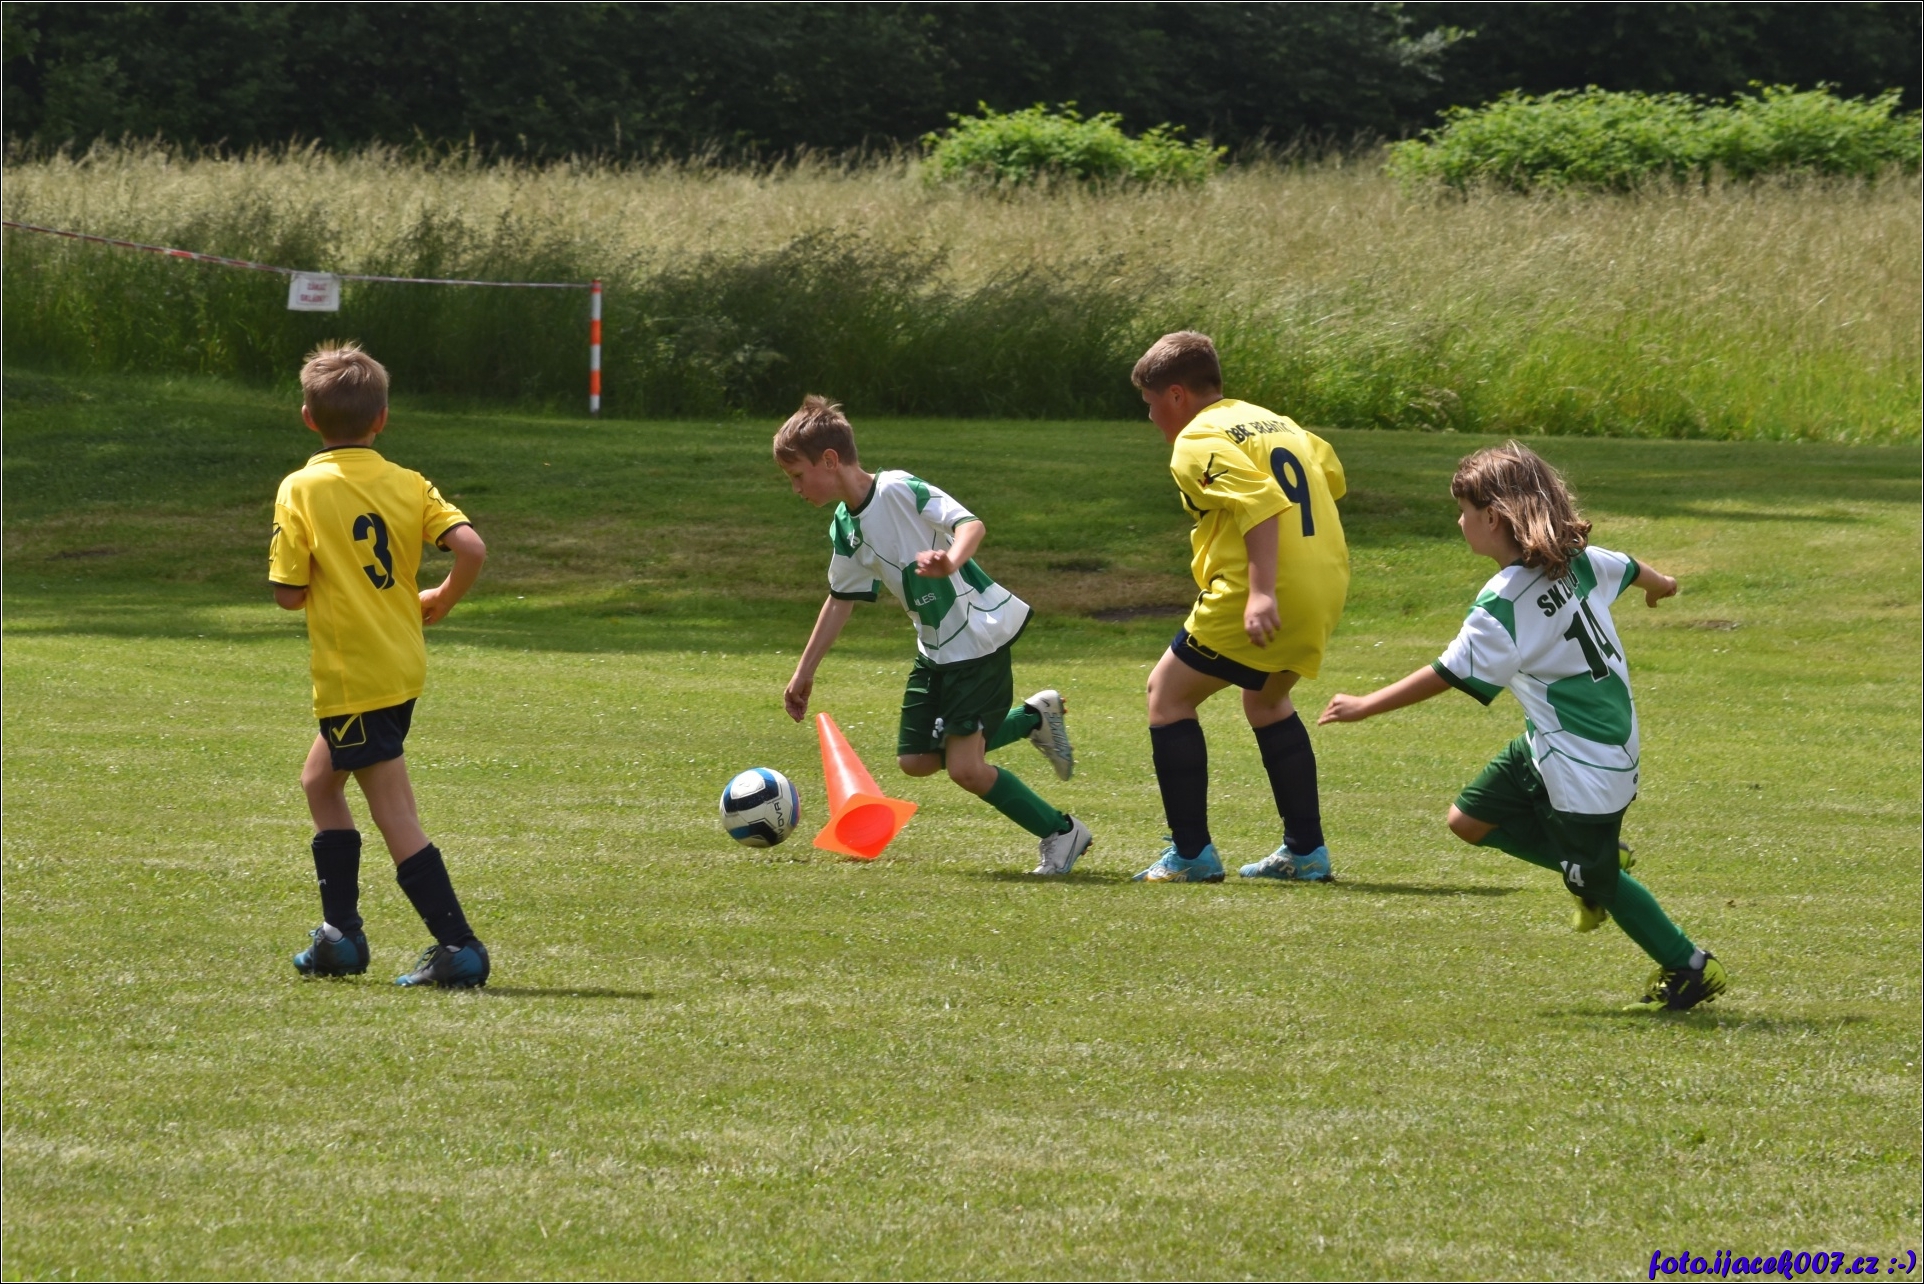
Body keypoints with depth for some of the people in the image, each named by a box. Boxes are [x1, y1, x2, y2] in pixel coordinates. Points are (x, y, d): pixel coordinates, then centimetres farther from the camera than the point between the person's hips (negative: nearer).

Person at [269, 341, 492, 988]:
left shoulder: (301, 490, -10)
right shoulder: (409, 484, 1)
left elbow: (288, 593, -12)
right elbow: (471, 548, -11)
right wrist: (439, 600, 6)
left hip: (352, 678, -7)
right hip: (404, 666, 7)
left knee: (395, 817, -5)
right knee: (320, 781, 25)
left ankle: (458, 946, -11)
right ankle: (340, 934, 25)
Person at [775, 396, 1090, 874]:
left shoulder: (899, 490, -19)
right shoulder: (845, 527, 6)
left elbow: (970, 524, -28)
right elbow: (841, 600, 17)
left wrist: (950, 560, -50)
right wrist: (804, 672, 20)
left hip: (980, 634, -9)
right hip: (935, 648, 9)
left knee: (965, 767, -15)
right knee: (915, 760, 9)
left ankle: (1063, 834, 3)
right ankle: (1032, 717, 22)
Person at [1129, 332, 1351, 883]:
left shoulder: (1199, 442, -9)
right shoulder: (1273, 421, 17)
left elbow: (1263, 502, -23)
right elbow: (1330, 475, 26)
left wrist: (1261, 592, -31)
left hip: (1258, 602, -9)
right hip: (1325, 587, 9)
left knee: (1168, 693, 6)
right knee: (1266, 699, 29)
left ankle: (1191, 853, 2)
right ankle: (1305, 851, 25)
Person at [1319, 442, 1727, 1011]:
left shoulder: (1505, 602, -25)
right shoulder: (1575, 560, -1)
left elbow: (1450, 675, -24)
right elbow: (1627, 568, 20)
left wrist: (1366, 706, -15)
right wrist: (1659, 583, 45)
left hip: (1583, 764, -9)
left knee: (1597, 881, 6)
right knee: (1469, 819, 12)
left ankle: (1690, 969, 19)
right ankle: (1591, 863, 21)